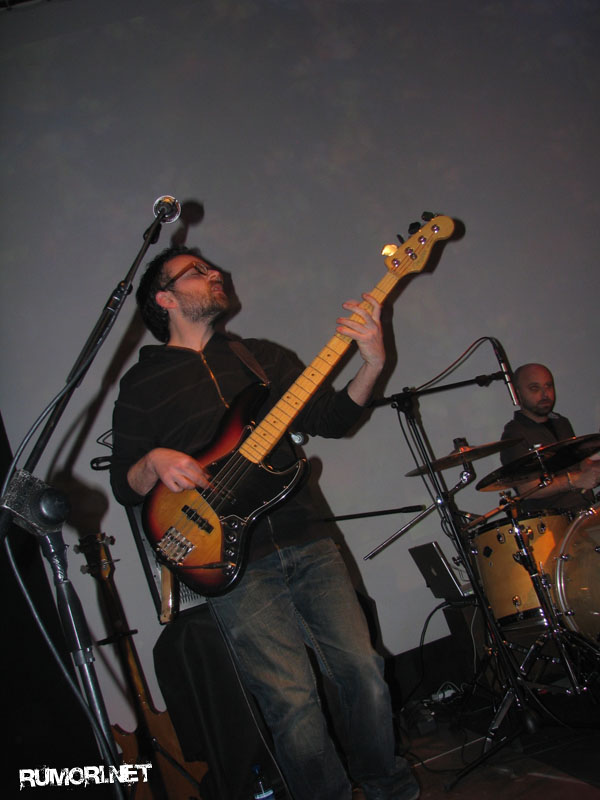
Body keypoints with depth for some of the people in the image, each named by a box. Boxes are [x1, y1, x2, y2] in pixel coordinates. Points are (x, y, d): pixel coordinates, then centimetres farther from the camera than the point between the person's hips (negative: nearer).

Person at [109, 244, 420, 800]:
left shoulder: (262, 355, 16)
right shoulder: (142, 384, 6)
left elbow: (331, 418, 9)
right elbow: (124, 486, 5)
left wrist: (373, 364, -7)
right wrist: (154, 463, -17)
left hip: (305, 541, 4)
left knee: (364, 670, 0)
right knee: (294, 701, -8)